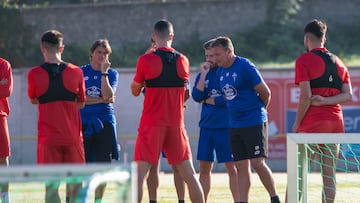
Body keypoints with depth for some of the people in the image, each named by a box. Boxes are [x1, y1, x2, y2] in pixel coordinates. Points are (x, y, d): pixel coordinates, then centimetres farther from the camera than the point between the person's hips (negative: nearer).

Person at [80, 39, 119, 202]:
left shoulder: (112, 73, 6)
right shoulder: (80, 72, 4)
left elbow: (108, 96, -9)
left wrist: (104, 73, -13)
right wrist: (101, 100, -9)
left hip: (104, 123, 1)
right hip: (83, 122, -1)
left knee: (103, 164, 0)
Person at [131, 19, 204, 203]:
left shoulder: (146, 60, -7)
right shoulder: (183, 61, 4)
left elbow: (135, 91, 5)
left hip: (151, 124, -3)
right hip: (176, 124, 3)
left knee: (140, 174, -5)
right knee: (189, 175, 10)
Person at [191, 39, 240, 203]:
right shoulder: (203, 74, 10)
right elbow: (196, 97, -2)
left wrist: (207, 100, -1)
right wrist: (203, 74, -10)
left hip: (225, 127, -5)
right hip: (206, 126, 5)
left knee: (231, 167, -3)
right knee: (204, 167, 7)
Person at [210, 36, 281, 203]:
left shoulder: (245, 67, -13)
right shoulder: (221, 72, 10)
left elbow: (265, 92, -9)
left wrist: (258, 110, 6)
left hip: (254, 123, -7)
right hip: (234, 125, 7)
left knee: (257, 163, -10)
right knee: (241, 166, 5)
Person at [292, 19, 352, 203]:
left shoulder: (304, 60, -4)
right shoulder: (338, 62, 15)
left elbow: (305, 96, -11)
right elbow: (348, 95, 6)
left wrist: (297, 124, -4)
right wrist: (325, 101, -4)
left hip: (312, 123, -5)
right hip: (336, 122, 5)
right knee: (329, 174, 5)